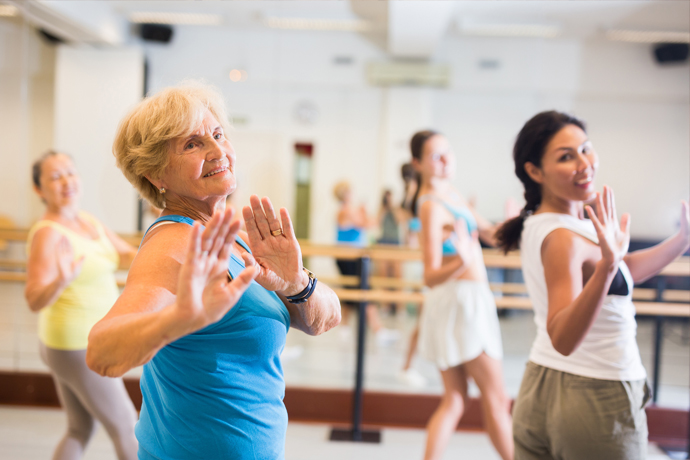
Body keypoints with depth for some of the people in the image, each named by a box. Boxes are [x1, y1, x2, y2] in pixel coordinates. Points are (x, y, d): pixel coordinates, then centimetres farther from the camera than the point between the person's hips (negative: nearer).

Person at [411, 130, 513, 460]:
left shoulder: (448, 192, 11)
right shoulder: (431, 206, -16)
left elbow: (487, 232, 19)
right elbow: (430, 277, -21)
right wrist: (462, 262, -39)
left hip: (470, 300, 9)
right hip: (461, 300, -9)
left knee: (454, 400, 10)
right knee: (496, 396, 3)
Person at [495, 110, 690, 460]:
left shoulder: (536, 224, 5)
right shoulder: (563, 238, -23)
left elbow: (624, 271, 16)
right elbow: (562, 340, -34)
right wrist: (607, 265, -43)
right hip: (598, 401, -8)